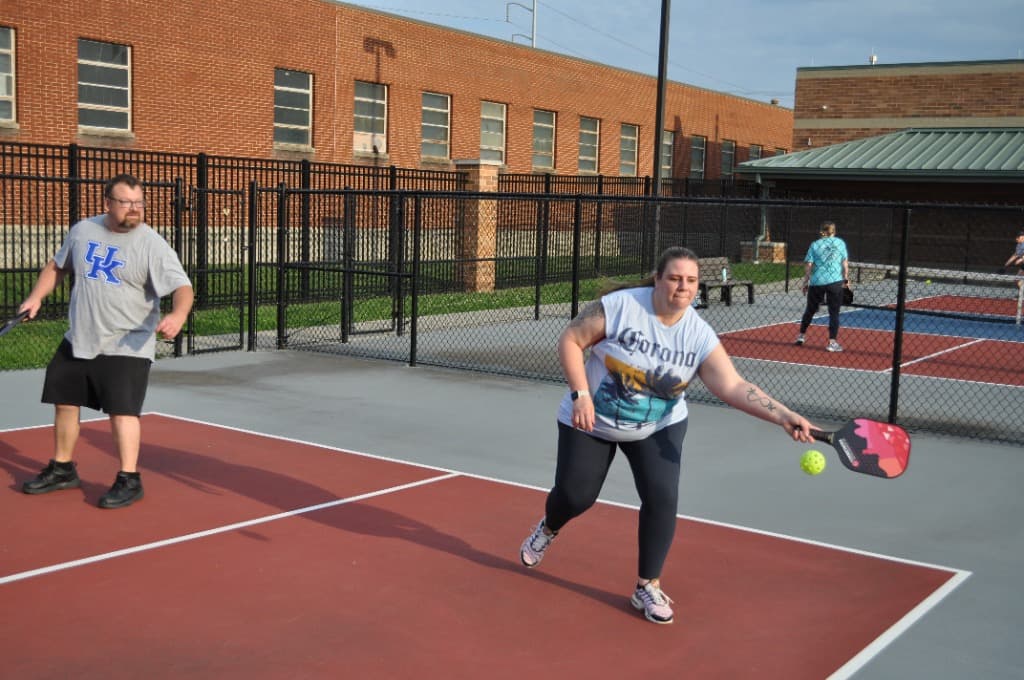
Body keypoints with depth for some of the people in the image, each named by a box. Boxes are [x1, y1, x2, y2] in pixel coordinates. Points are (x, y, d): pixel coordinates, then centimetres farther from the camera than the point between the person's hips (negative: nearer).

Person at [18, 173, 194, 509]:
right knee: (64, 403, 15)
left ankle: (129, 480, -2)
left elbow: (182, 287, -21)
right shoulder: (82, 231, 4)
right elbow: (57, 266, 20)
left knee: (122, 410, -13)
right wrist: (36, 296, 7)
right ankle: (62, 470, 33)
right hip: (77, 341, 6)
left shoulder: (153, 245, -14)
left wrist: (177, 316, -40)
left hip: (126, 346, -6)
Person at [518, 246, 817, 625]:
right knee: (574, 496, 3)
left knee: (662, 498, -14)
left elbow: (734, 387, -24)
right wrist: (581, 393, -26)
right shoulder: (619, 306, -23)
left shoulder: (700, 336, -17)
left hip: (658, 428, 2)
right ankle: (548, 529, 43)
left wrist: (783, 416, -37)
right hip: (592, 421, -2)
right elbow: (570, 340, -17)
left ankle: (647, 586, 5)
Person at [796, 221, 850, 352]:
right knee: (834, 312, 2)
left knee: (810, 310, 16)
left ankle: (801, 335, 27)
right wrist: (846, 279, 14)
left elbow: (808, 266, 0)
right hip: (835, 282, -1)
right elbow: (845, 263, 5)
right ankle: (832, 342, -3)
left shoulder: (815, 245, 3)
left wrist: (805, 282, 6)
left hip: (816, 282, 1)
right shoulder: (840, 243, 4)